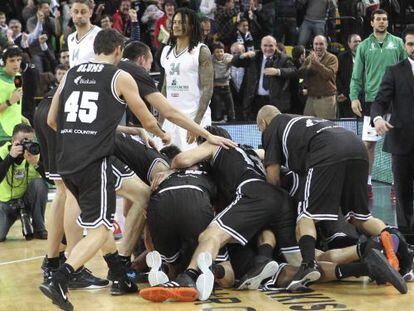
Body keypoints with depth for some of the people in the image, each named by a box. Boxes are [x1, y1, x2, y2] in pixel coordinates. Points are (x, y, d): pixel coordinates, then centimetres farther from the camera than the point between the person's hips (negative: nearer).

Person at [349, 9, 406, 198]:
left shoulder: (397, 43, 6)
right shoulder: (364, 46, 7)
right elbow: (357, 75, 7)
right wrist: (354, 97, -4)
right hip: (371, 99, 0)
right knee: (368, 143, 1)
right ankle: (366, 183, 9)